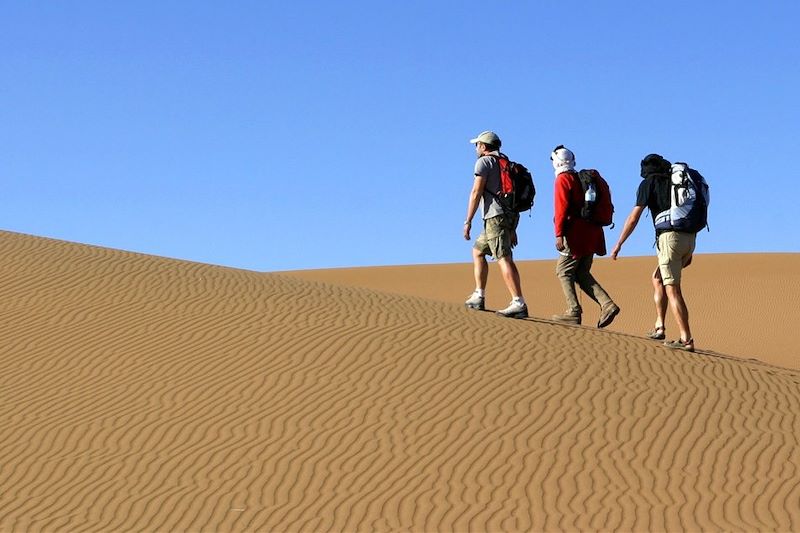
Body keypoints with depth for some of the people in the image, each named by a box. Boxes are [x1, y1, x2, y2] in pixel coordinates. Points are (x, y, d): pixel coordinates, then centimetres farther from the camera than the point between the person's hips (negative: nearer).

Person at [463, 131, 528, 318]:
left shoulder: (484, 162, -1)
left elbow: (476, 193, -11)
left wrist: (468, 221, -10)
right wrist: (512, 229, 24)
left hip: (496, 216, -9)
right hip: (510, 216, 9)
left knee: (504, 258, -16)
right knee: (477, 251, 20)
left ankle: (519, 304, -26)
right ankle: (479, 297, 16)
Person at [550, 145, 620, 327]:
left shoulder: (563, 179, -5)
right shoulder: (582, 179, 20)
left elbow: (562, 208, -15)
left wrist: (559, 234, -18)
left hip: (576, 233, -8)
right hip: (592, 232, 8)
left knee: (564, 271, 1)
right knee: (581, 273, 12)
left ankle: (574, 311, -7)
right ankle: (607, 304, -3)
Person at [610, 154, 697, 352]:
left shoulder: (649, 183, 6)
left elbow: (633, 218, -1)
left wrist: (618, 244, 5)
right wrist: (689, 252, 26)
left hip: (669, 236, -7)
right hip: (689, 239, 7)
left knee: (672, 289, -7)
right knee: (657, 279, 22)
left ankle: (686, 339, -12)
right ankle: (659, 327, 18)